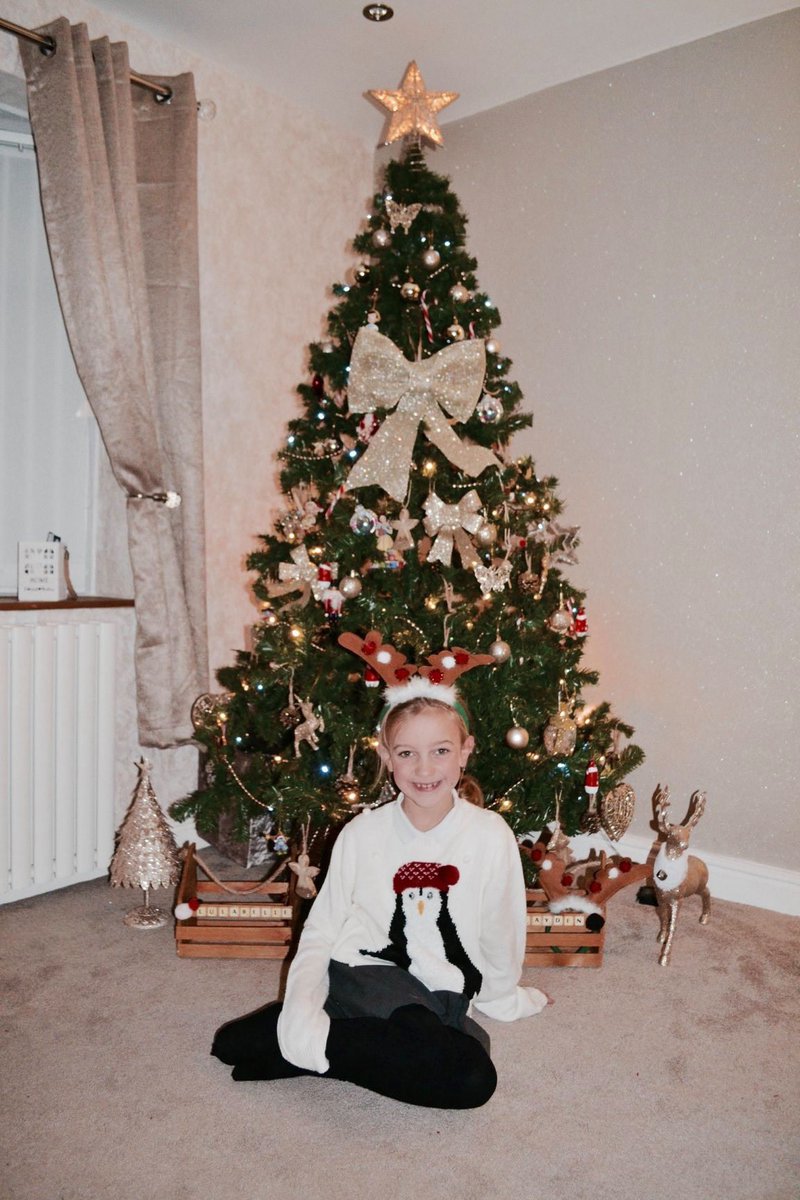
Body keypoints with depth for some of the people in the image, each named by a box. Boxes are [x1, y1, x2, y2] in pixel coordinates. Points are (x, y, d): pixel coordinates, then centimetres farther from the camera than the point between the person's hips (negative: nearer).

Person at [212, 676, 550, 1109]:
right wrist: (302, 1007, -13)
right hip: (365, 976, -3)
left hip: (439, 998, 4)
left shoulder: (490, 835, -4)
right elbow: (320, 931, 2)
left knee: (473, 1081, -28)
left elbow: (500, 934, 6)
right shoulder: (362, 833, -1)